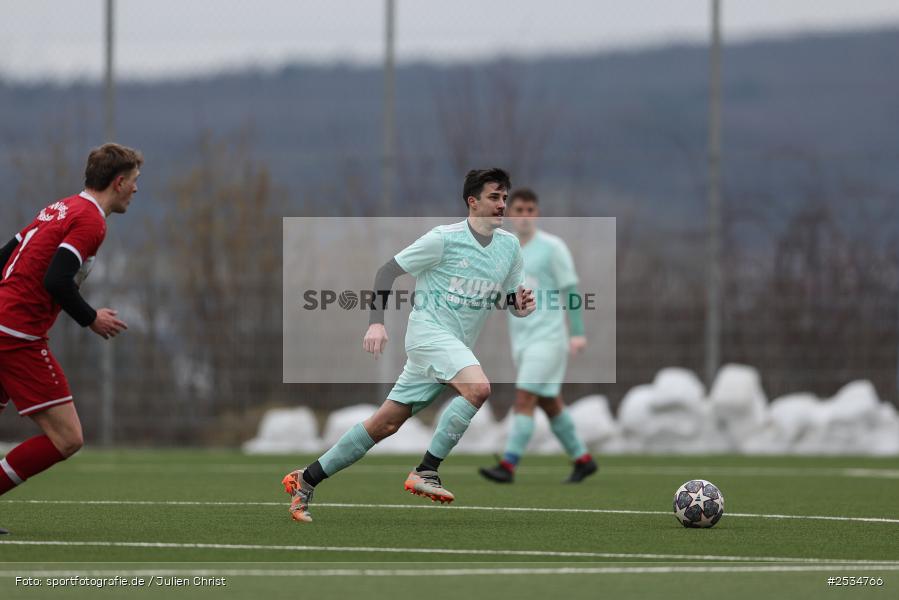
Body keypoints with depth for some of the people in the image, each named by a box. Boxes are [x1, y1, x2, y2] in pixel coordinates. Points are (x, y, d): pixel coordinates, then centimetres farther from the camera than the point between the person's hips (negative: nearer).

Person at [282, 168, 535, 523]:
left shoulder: (509, 246, 9)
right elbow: (387, 271, -4)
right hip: (429, 330, -6)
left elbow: (509, 301, 19)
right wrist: (376, 322, -14)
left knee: (384, 424, 5)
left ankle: (307, 480, 14)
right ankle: (425, 473, -24)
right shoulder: (444, 238, -10)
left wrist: (520, 306, -5)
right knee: (477, 387, -31)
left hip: (456, 348, 6)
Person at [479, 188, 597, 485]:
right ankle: (582, 460, 25)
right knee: (549, 403, 12)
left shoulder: (552, 247, -6)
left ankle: (508, 466, -20)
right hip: (521, 338, 7)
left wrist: (578, 333, -12)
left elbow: (570, 290, -7)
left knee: (524, 399, -15)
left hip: (548, 337, -7)